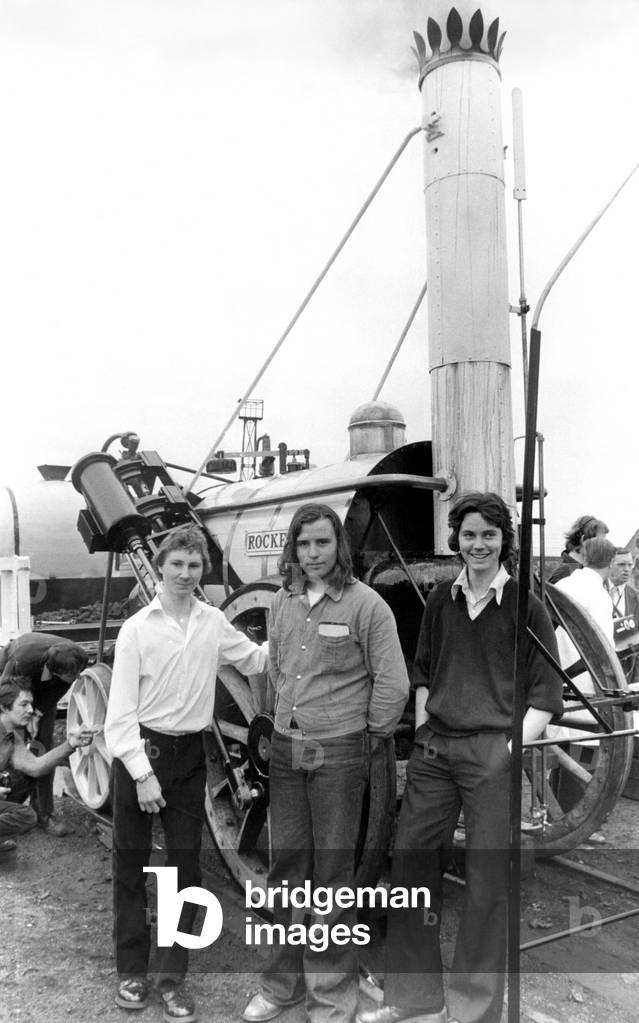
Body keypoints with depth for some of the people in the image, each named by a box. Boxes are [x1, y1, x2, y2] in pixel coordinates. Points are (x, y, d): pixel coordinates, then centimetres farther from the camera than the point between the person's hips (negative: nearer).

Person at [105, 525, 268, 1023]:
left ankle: (173, 976, 21)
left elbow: (255, 659, 16)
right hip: (141, 750, -3)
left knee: (186, 866, 8)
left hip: (190, 754, 3)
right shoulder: (137, 629, -8)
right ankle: (132, 970, 25)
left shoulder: (213, 622, 1)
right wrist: (142, 772, -14)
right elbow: (121, 711, -9)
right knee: (131, 864, 8)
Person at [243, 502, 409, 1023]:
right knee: (285, 865, 15)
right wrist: (288, 720, 12)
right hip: (286, 747, 6)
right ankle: (284, 979, 32)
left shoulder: (365, 604, -11)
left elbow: (392, 683, -10)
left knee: (333, 873, 4)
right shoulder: (283, 602, 7)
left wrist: (367, 736, -4)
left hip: (339, 754, -5)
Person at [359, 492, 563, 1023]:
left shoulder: (523, 605, -3)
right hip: (434, 749, 5)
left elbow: (546, 694, -3)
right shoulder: (441, 599, 10)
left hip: (493, 754, -5)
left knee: (489, 880, 3)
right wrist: (421, 722, 9)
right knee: (411, 861, 9)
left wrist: (515, 746, -12)